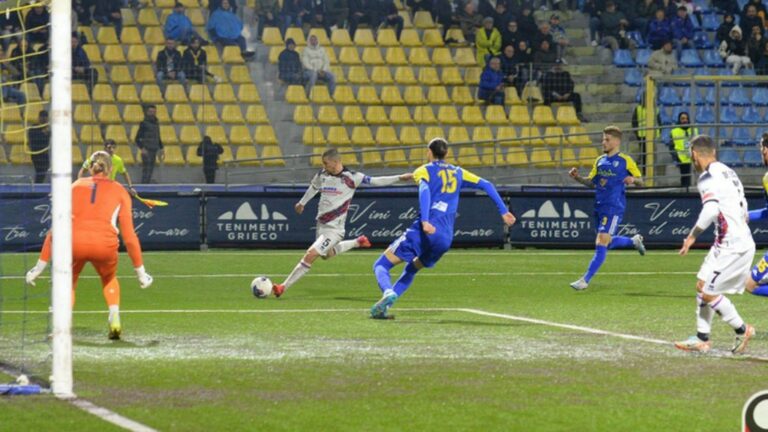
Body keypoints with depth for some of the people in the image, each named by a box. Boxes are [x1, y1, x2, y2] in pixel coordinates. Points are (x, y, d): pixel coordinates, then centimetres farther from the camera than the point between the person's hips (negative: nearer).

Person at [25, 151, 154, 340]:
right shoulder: (119, 191, 18)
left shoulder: (76, 186, 21)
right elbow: (129, 235, 14)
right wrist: (140, 270, 22)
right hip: (104, 243, 0)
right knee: (109, 279, 32)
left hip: (73, 241, 0)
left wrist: (40, 265, 19)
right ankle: (115, 320, 11)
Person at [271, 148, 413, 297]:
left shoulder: (351, 178, -14)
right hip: (321, 226, 7)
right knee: (327, 254, 27)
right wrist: (302, 203, 37)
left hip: (334, 229, -7)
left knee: (310, 256, -15)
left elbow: (375, 181, -13)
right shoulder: (322, 175, 2)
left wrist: (400, 178, -21)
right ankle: (358, 242, 46)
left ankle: (283, 287, -10)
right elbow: (313, 187, 23)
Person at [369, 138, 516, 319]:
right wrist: (503, 211, 19)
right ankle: (385, 305, 11)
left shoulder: (424, 171, 6)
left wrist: (425, 222, -27)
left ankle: (388, 293, -33)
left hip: (425, 231, -5)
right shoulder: (458, 173, 21)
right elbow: (486, 185, 17)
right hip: (445, 239, 5)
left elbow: (424, 191, -13)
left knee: (381, 265, -1)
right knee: (411, 270, 27)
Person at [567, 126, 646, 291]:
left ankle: (585, 280, -12)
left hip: (614, 208, -7)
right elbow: (591, 182, 16)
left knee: (601, 243, -12)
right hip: (599, 207, 7)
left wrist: (633, 179, -22)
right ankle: (634, 241, 42)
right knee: (607, 243, 16)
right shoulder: (600, 161, 13)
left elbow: (640, 182, 1)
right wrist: (577, 177, -2)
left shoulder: (625, 161, -4)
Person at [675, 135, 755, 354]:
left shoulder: (708, 177, -14)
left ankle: (741, 329, 5)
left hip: (732, 246, -10)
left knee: (707, 291, -6)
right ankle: (702, 338, 17)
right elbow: (744, 210, 21)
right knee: (702, 286, 14)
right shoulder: (727, 172, 15)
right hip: (742, 241, 10)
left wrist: (693, 235, -20)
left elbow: (711, 210, -27)